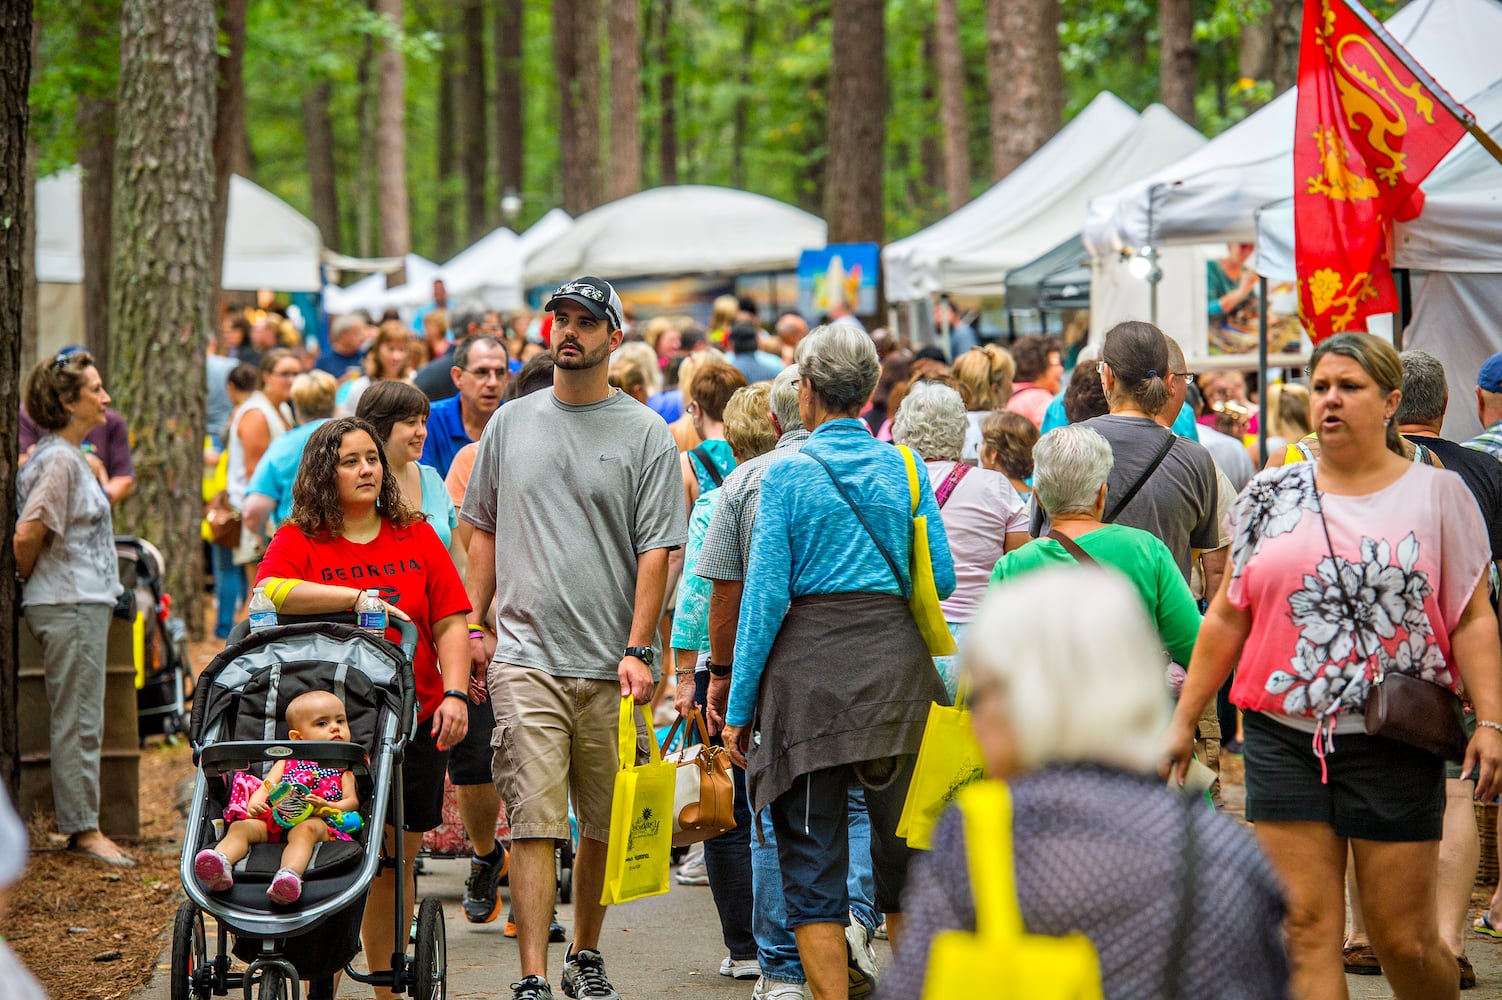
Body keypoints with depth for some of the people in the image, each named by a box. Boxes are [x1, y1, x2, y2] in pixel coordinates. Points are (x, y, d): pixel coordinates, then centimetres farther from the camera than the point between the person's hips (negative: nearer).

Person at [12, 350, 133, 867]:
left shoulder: (68, 456, 14)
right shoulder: (59, 460, -17)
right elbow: (27, 535, -23)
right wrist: (28, 577, -6)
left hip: (83, 605, 10)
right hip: (69, 606, -10)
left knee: (79, 721, 13)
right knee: (78, 721, -4)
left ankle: (80, 824, 18)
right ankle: (84, 828, 2)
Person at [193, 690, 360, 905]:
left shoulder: (343, 767, 26)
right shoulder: (287, 762, 34)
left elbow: (352, 802, 12)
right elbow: (267, 785, 21)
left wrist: (325, 806, -11)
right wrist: (254, 803, -4)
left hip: (316, 821, -3)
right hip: (273, 818, 4)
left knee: (305, 830, -38)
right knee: (240, 827, -24)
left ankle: (289, 875, -66)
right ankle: (220, 866, -52)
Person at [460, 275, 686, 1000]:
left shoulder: (645, 435, 1)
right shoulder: (510, 423, 10)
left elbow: (655, 550, -3)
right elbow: (483, 530, 18)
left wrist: (638, 651, -12)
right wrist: (472, 627, 10)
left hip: (610, 666, 0)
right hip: (525, 656, 1)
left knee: (604, 826, 9)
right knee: (533, 823, -8)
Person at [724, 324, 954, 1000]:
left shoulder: (787, 474, -5)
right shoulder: (904, 468, 4)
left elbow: (766, 594, -7)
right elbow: (941, 581, 7)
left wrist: (739, 705, -3)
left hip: (809, 669, -3)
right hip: (895, 665, 3)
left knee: (813, 856, 3)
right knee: (902, 845, 15)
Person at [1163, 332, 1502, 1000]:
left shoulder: (1436, 494, 4)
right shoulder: (1272, 495, 9)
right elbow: (1228, 616, 14)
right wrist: (1183, 720, 12)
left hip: (1393, 745, -2)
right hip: (1285, 739, 2)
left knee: (1405, 941, 0)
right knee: (1304, 929, -2)